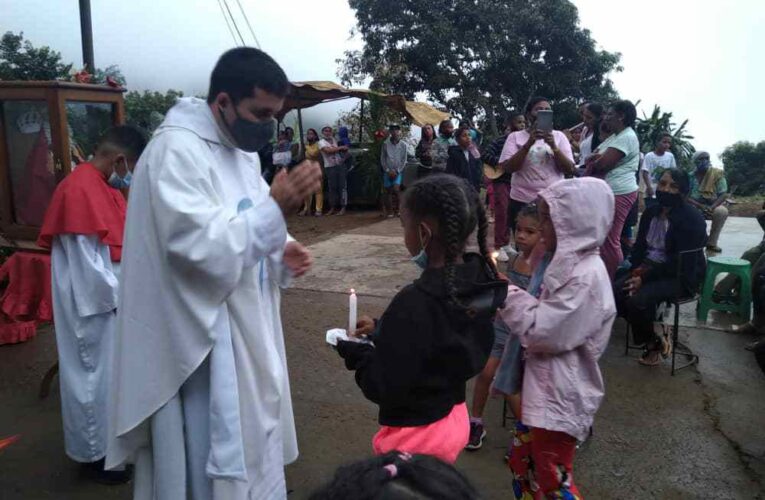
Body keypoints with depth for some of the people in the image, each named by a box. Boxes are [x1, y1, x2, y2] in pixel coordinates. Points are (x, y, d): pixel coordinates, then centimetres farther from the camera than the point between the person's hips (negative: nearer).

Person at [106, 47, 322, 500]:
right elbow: (199, 246, -27)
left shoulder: (242, 149, 8)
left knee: (248, 440, 23)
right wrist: (276, 208, -33)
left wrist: (281, 252, -5)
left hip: (246, 330, 9)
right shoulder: (176, 150, -19)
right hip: (204, 342, -9)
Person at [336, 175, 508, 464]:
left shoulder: (415, 303, -31)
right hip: (455, 418, 8)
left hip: (417, 435, -7)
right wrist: (382, 330, 7)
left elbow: (386, 388, -23)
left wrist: (355, 353, -7)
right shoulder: (479, 282, -7)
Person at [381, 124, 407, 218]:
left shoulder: (403, 145, -1)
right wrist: (388, 170, -5)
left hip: (398, 171, -1)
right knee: (388, 191, 1)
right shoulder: (385, 144, -2)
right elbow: (382, 158, 2)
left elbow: (404, 160, 1)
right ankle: (389, 211, 11)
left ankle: (396, 210, -2)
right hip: (387, 171, 1)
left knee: (396, 189, -16)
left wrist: (397, 171, -6)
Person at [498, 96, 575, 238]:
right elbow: (508, 167, -10)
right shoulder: (515, 137, 3)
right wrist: (529, 144, -19)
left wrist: (553, 146, -16)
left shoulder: (559, 136, 7)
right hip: (522, 202, -1)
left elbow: (569, 169, -2)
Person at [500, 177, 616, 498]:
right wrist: (507, 294, 3)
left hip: (560, 397, -9)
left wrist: (505, 291, -16)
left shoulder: (586, 276, -25)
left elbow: (542, 330, -24)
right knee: (521, 465, 24)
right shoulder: (572, 262, 6)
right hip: (545, 388, 9)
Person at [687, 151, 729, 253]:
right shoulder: (691, 176, -2)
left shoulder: (717, 173, -5)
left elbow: (723, 195, -10)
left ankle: (712, 243, -17)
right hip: (695, 206, 0)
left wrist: (712, 207, -28)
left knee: (722, 211, -35)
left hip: (713, 206, 0)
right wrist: (700, 206, -25)